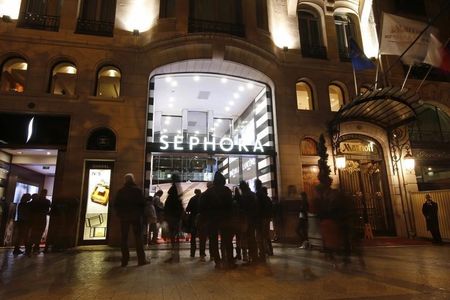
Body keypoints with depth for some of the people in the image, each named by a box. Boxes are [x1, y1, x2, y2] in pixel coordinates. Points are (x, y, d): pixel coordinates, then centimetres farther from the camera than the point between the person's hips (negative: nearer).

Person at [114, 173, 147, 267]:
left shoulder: (121, 191, 3)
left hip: (124, 217, 2)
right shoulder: (138, 190, -5)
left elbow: (116, 204, 5)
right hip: (136, 216, -2)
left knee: (124, 238, 7)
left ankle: (125, 260, 6)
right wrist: (141, 214, 3)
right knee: (138, 237, 1)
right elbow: (142, 203, -8)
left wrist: (119, 214, 14)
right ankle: (141, 259, 0)